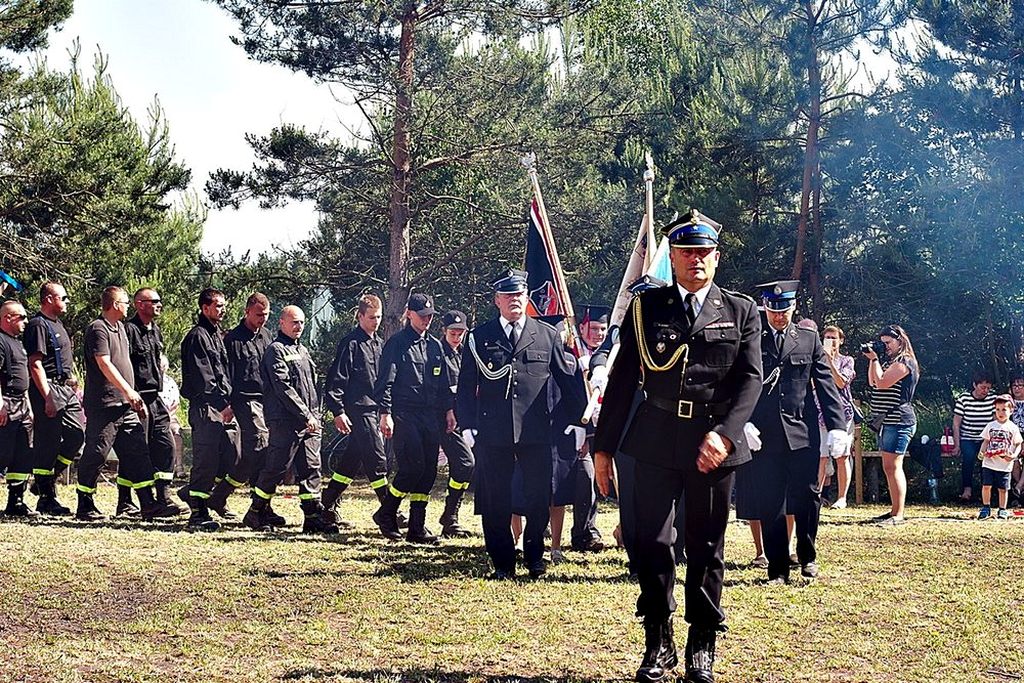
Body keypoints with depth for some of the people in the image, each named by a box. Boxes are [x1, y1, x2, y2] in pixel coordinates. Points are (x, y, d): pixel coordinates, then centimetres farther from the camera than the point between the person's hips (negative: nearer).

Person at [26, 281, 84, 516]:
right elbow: (35, 365, -17)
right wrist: (48, 398, -22)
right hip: (49, 389, -10)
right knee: (47, 444, -5)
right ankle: (46, 498, 0)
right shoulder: (38, 325, -10)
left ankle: (46, 480, 17)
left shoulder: (57, 324, 20)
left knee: (77, 435, 5)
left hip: (67, 390, 10)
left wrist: (75, 389, 21)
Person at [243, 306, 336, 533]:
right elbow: (283, 387, -15)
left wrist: (316, 415, 13)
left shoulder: (303, 350, 21)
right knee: (276, 468, -4)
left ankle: (313, 515, 4)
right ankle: (255, 513, 7)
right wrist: (305, 415, -16)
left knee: (311, 468, 3)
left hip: (309, 422, 8)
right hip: (285, 421, -8)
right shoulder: (276, 350, -6)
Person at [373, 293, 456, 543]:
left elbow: (444, 383, 22)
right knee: (413, 466, -14)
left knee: (428, 471, 3)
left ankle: (417, 527, 9)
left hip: (431, 417, 7)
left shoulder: (434, 346, 16)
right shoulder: (396, 344, -3)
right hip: (404, 416, -6)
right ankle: (386, 513, 5)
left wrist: (448, 410, 15)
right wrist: (385, 413, -16)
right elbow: (385, 382, -8)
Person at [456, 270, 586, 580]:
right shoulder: (479, 338, 6)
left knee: (539, 497, 3)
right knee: (496, 500, 3)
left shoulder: (548, 335, 7)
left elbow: (569, 379, 11)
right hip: (492, 433, 0)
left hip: (536, 432, 0)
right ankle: (503, 562, 14)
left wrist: (578, 421, 10)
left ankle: (534, 555, 22)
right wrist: (467, 426, 0)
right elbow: (466, 386, 8)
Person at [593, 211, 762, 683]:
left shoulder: (741, 312, 7)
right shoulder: (645, 308, 7)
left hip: (714, 445, 0)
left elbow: (750, 379, -2)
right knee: (650, 543, -4)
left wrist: (724, 433, -18)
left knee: (707, 547, 6)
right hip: (656, 443, 0)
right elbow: (622, 379, 7)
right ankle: (658, 644, 9)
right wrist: (603, 446, 6)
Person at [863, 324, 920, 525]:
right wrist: (872, 360, 12)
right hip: (887, 421, 11)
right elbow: (872, 382, 22)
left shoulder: (904, 362, -10)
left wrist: (875, 359, -6)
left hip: (898, 421, -11)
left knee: (893, 467, -13)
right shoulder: (891, 361, 21)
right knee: (888, 468, 12)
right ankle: (894, 511, 17)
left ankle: (899, 514, -15)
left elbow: (881, 382, -17)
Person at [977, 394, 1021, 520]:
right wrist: (982, 452, -5)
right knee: (986, 485, -3)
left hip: (1005, 465, -1)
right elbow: (986, 441, 12)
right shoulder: (991, 426, 7)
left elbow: (1018, 444, 4)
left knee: (1003, 488, 4)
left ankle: (1003, 510, 18)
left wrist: (1014, 455, -14)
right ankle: (986, 508, 12)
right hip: (989, 463, 1)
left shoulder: (1013, 428, 1)